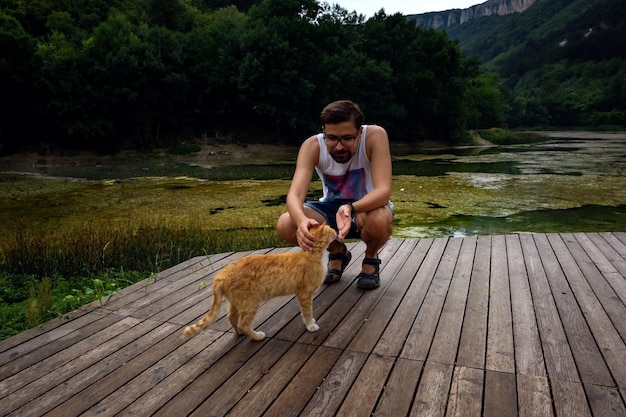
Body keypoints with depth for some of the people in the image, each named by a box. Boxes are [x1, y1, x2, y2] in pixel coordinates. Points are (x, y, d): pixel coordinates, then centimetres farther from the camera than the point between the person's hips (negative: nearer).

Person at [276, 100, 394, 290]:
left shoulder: (375, 136, -27)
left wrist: (351, 209, -53)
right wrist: (302, 221, -55)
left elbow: (383, 191, -34)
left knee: (380, 220, -39)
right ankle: (337, 253, 8)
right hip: (331, 208, 3)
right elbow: (295, 194, -32)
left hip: (367, 206, -2)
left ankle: (371, 258, 0)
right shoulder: (312, 146, -22)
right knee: (285, 225, -23)